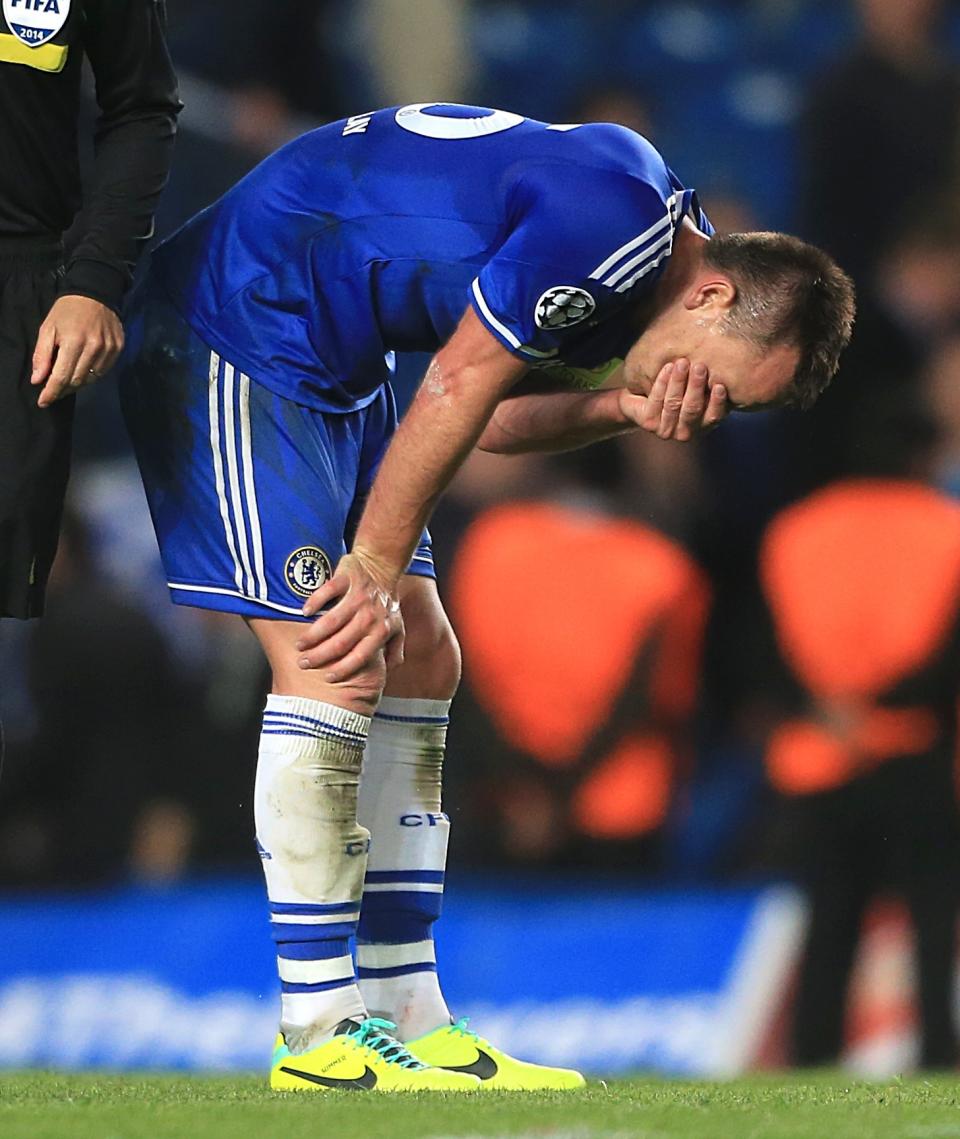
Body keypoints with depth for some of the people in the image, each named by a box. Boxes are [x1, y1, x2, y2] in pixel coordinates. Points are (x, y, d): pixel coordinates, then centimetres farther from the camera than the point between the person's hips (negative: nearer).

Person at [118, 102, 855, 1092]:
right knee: (334, 668, -15)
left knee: (419, 663, 7)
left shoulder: (651, 250, 7)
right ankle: (321, 1040, -13)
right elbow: (457, 387, -20)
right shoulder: (614, 217, -25)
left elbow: (489, 416, 4)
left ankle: (407, 1022, 9)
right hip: (237, 332, -11)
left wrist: (621, 407, -13)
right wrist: (375, 568, -11)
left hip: (332, 367, 11)